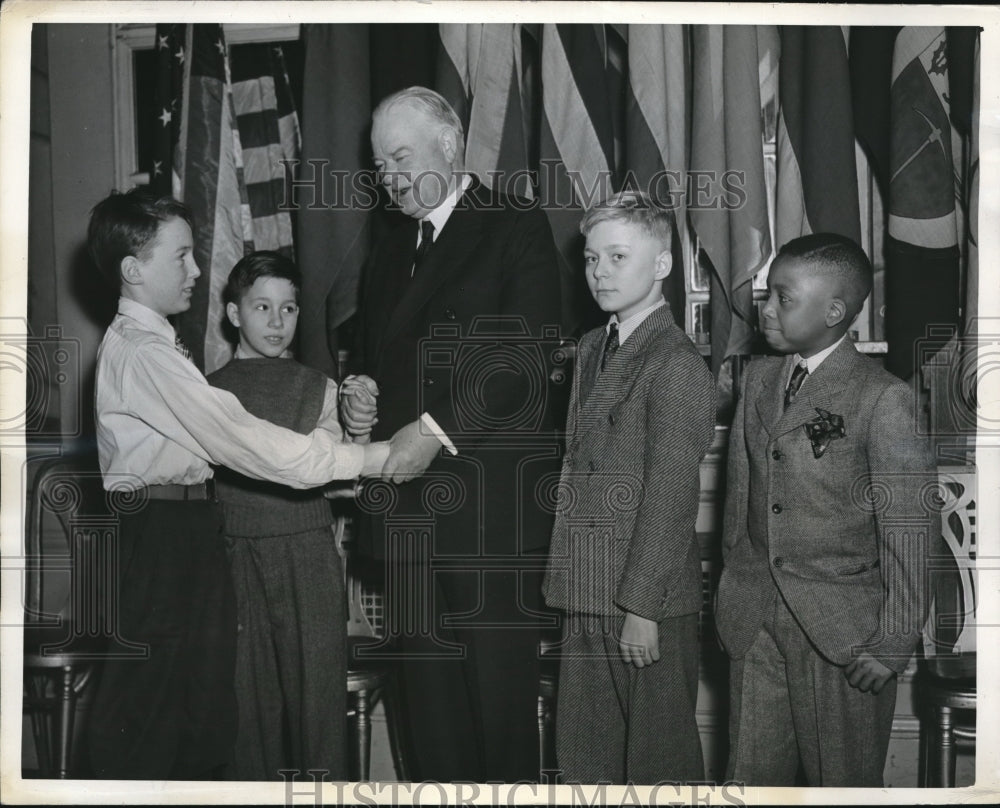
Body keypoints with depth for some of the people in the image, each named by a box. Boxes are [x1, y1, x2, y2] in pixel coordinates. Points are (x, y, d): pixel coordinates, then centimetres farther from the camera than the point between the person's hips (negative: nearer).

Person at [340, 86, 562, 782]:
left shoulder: (518, 229, -3)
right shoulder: (390, 251, 20)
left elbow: (527, 359, -12)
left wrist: (436, 431, -18)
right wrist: (360, 394, 2)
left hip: (490, 509, -6)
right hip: (408, 509, 7)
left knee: (500, 691, 0)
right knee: (428, 692, 10)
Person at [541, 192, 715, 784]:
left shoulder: (677, 364, -13)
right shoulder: (593, 348, 14)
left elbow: (671, 498, -16)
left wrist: (641, 607, -17)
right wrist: (563, 574, 12)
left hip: (648, 601, -8)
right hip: (587, 598, 8)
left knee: (658, 757, 5)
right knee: (584, 758, 15)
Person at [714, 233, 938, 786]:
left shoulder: (883, 400, -13)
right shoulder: (757, 379, 7)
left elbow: (909, 533, -12)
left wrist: (892, 645, -11)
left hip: (840, 630, -5)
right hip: (754, 617, 5)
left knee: (841, 780, 9)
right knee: (750, 773, 14)